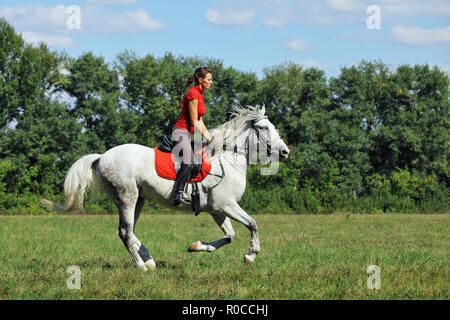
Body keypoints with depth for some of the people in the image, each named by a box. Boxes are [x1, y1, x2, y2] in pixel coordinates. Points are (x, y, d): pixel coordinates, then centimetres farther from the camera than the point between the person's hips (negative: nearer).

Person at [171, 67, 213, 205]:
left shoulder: (200, 94, 17)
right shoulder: (193, 95, -13)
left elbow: (200, 121, 20)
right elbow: (194, 122, -15)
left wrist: (209, 136, 12)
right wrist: (207, 139, -11)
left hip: (187, 133, 11)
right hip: (181, 131, -11)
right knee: (189, 162, -28)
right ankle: (177, 195, -36)